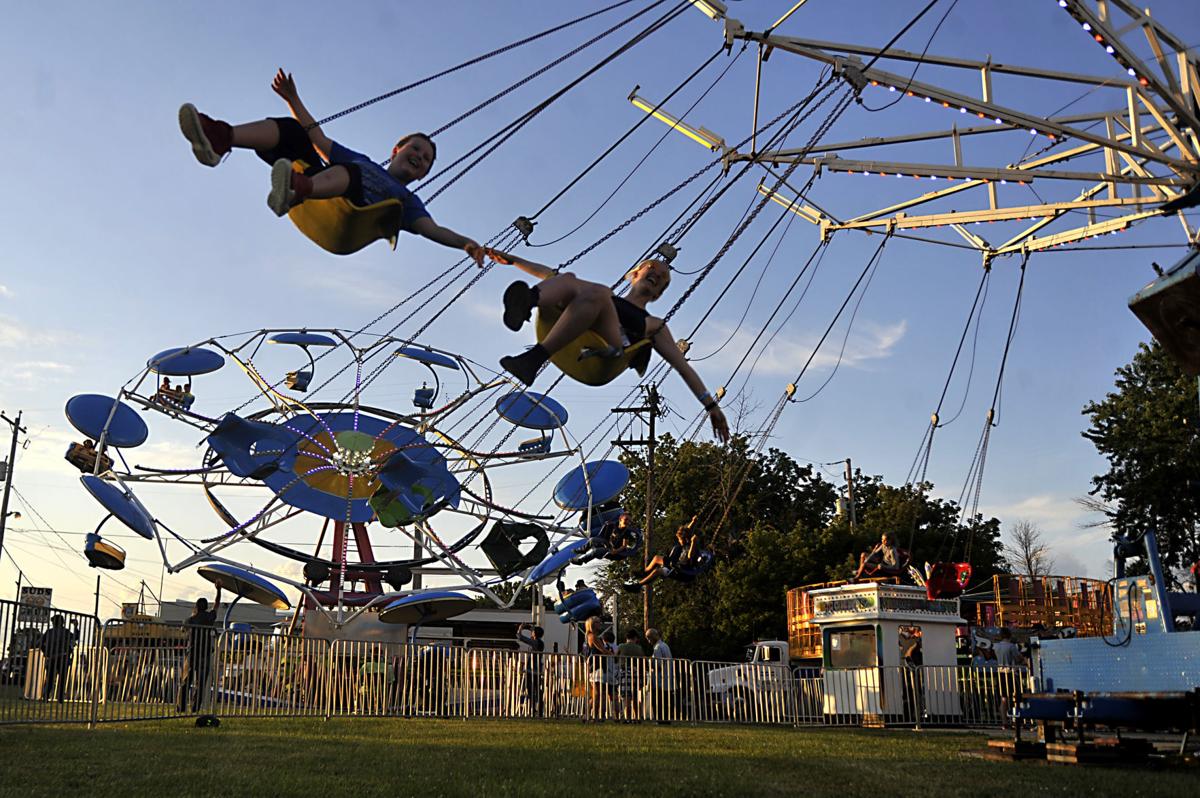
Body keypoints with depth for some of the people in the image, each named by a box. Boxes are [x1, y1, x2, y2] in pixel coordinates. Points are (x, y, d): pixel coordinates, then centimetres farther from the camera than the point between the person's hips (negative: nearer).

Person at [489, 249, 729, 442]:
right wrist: (513, 260, 33)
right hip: (569, 351, 3)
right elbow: (553, 275, 41)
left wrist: (711, 405, 14)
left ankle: (533, 358, -48)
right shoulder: (606, 295, 42)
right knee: (567, 279, -21)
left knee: (596, 293, -29)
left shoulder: (654, 326, 35)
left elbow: (684, 367, 26)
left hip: (605, 358, -2)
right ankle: (524, 303, -57)